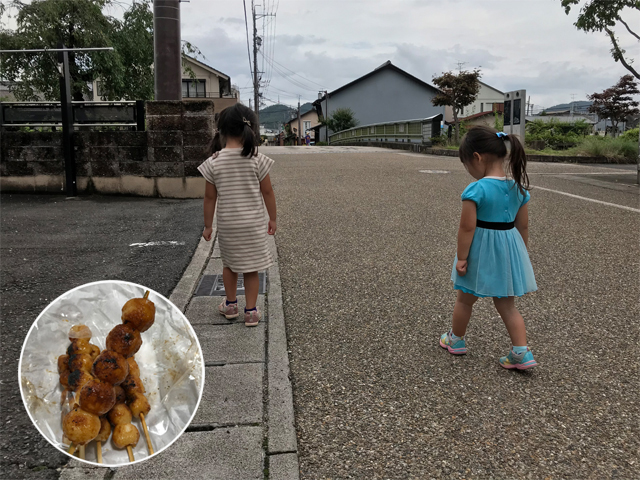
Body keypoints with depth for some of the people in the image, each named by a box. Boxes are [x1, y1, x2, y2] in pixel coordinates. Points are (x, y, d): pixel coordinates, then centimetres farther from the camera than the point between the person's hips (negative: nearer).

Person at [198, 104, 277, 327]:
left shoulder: (214, 162, -6)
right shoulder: (257, 160, -9)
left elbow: (210, 197, -1)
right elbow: (267, 192, -3)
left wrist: (208, 225, 10)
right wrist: (272, 219, 9)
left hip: (227, 224, 1)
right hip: (253, 223, -1)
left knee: (229, 264, 21)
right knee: (251, 268, 8)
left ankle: (230, 305, 35)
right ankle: (251, 312, 16)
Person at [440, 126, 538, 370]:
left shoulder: (476, 190, -20)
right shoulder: (518, 188, 0)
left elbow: (467, 227, -20)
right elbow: (523, 226, 6)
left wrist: (461, 258, -13)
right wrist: (520, 253, 18)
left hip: (481, 251, -5)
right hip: (508, 249, 5)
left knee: (465, 299, 17)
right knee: (507, 304, 16)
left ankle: (455, 339, 36)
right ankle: (521, 352, 12)